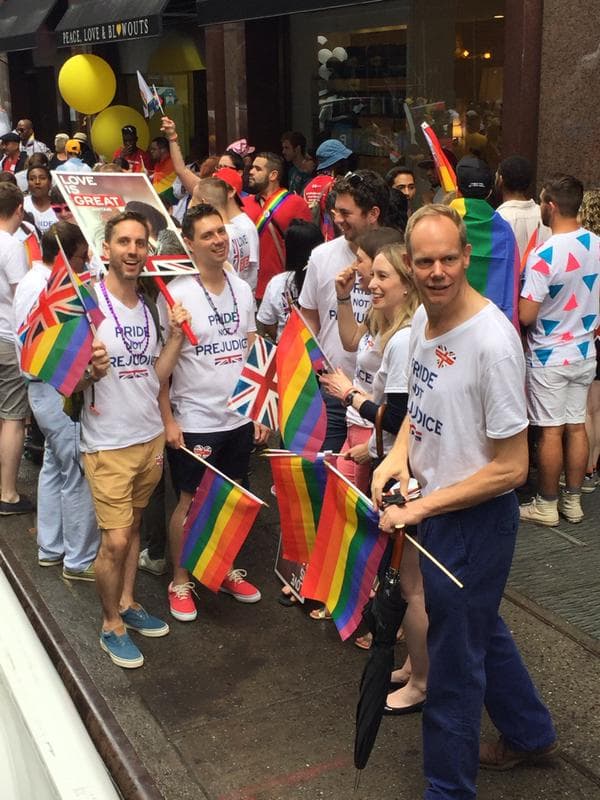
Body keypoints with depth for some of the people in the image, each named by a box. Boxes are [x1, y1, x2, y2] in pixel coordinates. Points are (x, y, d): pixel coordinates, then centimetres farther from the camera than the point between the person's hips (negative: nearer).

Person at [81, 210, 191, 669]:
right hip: (108, 444, -6)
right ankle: (112, 626, 16)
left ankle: (128, 604, 35)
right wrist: (92, 372, -32)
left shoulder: (151, 306, 5)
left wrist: (176, 336, -7)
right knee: (116, 539, -4)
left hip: (151, 437, 6)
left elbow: (156, 377, 6)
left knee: (133, 525, 18)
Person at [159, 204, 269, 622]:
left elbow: (251, 354, 11)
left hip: (240, 418, 5)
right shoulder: (176, 294, -11)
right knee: (191, 502, 7)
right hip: (194, 422, -5)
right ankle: (180, 582, 23)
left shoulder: (242, 289, 5)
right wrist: (168, 420, -13)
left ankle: (227, 570, 33)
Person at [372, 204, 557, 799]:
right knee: (481, 630, 27)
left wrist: (422, 507, -19)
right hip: (432, 509, 9)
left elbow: (510, 468, -23)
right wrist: (399, 452, -2)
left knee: (454, 660, 6)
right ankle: (530, 733, 51)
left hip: (475, 520, -9)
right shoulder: (423, 318, -1)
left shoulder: (492, 342, -27)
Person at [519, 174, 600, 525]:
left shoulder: (544, 255, -22)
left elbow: (526, 316, -21)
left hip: (550, 357, -6)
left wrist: (517, 298, -2)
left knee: (551, 431, 2)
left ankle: (546, 506, 13)